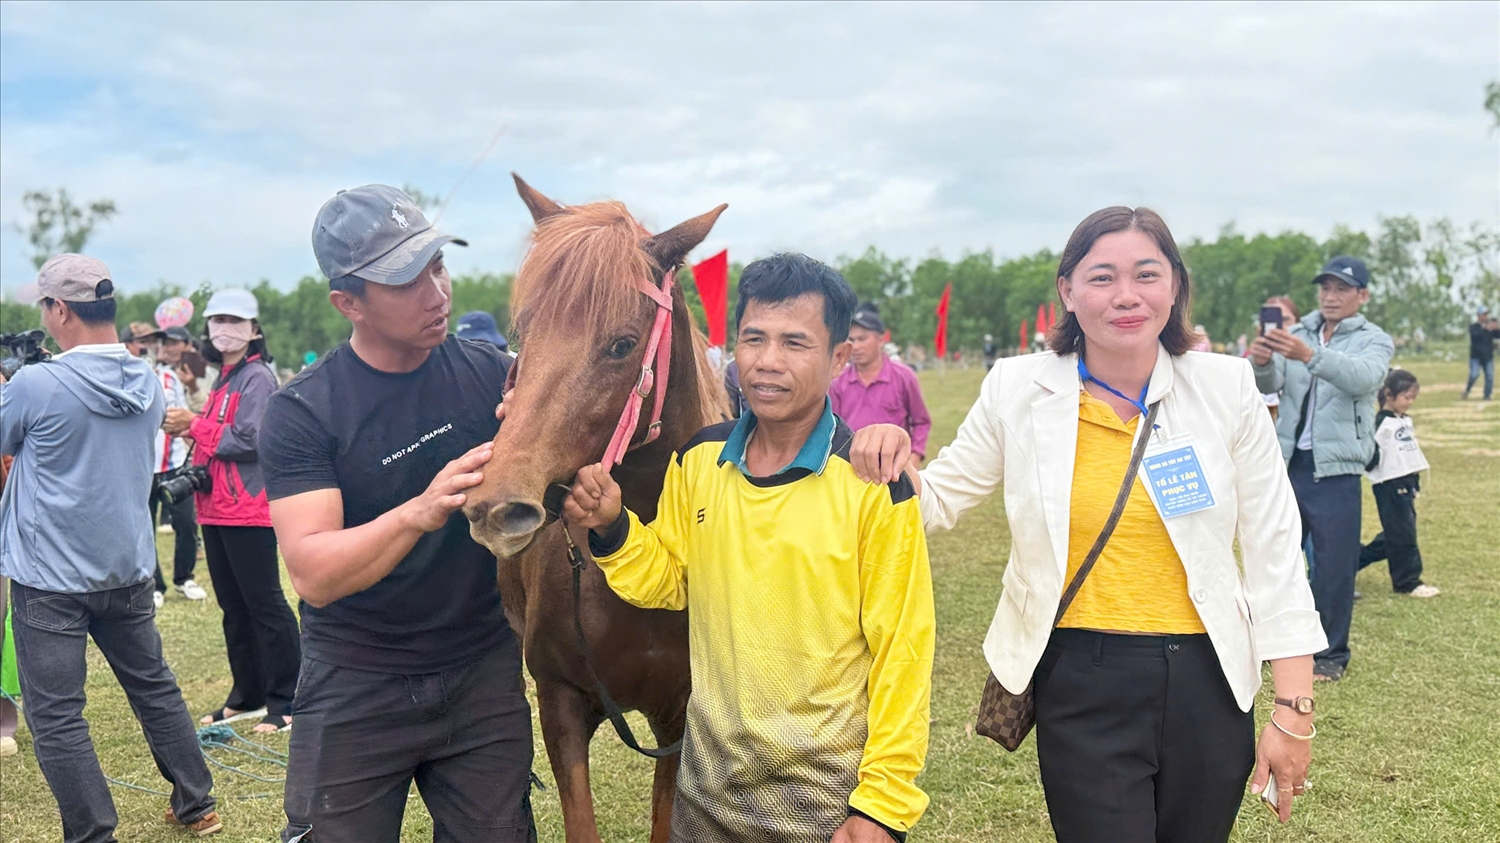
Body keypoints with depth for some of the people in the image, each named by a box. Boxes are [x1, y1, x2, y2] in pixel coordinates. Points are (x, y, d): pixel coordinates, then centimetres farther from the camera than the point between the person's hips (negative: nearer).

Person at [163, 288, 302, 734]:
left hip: (248, 509, -10)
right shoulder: (224, 379, 17)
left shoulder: (257, 377, -10)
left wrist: (195, 425, -12)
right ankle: (247, 696, 24)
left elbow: (247, 439, -20)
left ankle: (285, 701, 1)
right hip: (217, 508, 10)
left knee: (264, 603, -5)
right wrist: (188, 428, 1)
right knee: (232, 605, 14)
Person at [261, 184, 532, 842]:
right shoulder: (302, 411, -12)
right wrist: (418, 512, -36)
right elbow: (314, 575, -20)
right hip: (356, 689, -2)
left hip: (484, 672, 3)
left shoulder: (487, 373, -3)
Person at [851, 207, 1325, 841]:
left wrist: (1294, 709, -1)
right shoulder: (1018, 389, -3)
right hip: (1080, 687, -1)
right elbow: (940, 500, 7)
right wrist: (890, 460, -16)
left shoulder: (1225, 386, -3)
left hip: (1206, 684, 2)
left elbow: (1273, 550, 0)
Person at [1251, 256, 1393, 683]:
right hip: (1287, 461, 4)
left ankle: (1332, 654, 18)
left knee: (1334, 565, 3)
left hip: (1335, 469, -3)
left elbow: (1364, 377, -24)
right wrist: (1262, 362, -32)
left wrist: (1309, 356, -42)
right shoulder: (1297, 335, 8)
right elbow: (1271, 384, -8)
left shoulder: (1375, 340, -2)